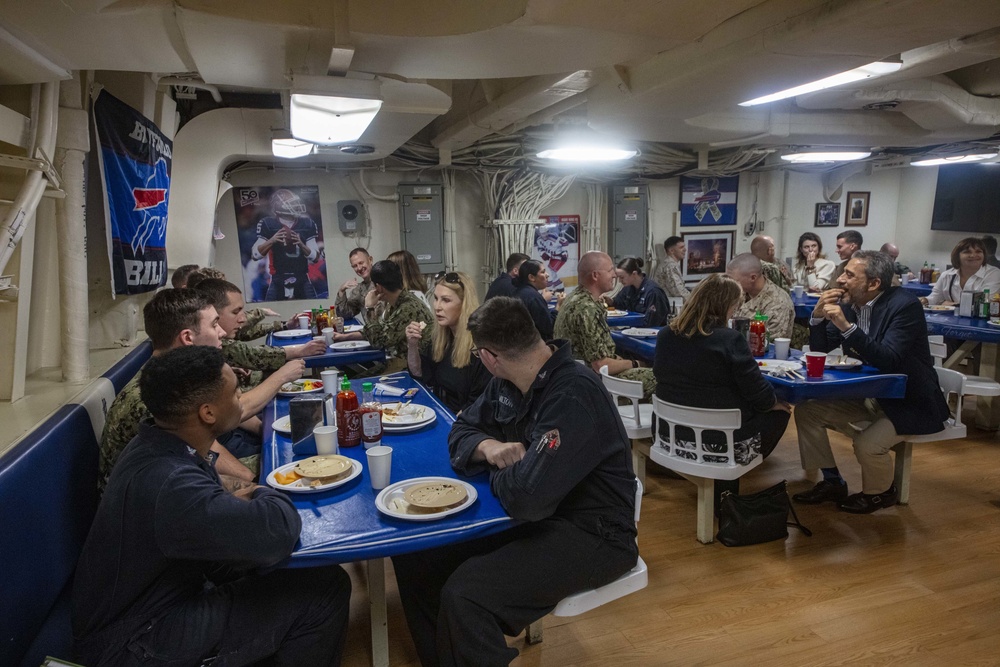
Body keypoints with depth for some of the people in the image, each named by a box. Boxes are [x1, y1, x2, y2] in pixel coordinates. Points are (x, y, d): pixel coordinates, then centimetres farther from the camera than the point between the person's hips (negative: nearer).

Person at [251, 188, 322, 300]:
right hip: (278, 280, -1)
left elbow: (316, 258, -1)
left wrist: (301, 244, -18)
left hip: (302, 280, 2)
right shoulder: (268, 224, -3)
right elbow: (255, 255, -7)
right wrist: (271, 240, -22)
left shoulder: (307, 224, 1)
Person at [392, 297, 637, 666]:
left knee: (464, 595, -29)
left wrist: (496, 469, -10)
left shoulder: (573, 396, -27)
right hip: (535, 514, 9)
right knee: (414, 552, -1)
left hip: (591, 534, -8)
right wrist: (488, 446, -12)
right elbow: (462, 430, 12)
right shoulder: (506, 384, 2)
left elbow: (526, 497, -34)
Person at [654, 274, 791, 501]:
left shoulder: (665, 335, -1)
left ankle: (725, 480, 26)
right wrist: (774, 403, 9)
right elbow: (760, 394, -15)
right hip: (720, 439, -7)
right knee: (780, 411, 19)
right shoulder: (729, 338, -19)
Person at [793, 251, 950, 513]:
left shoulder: (904, 304, -20)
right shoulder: (848, 303, -3)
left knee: (867, 443, -27)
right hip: (865, 395, 7)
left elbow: (888, 360, -31)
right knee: (806, 410, -4)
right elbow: (819, 351, 1)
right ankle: (832, 482, 13)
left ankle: (880, 493, 9)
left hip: (908, 403, -7)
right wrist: (818, 316, -16)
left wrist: (847, 326, -38)